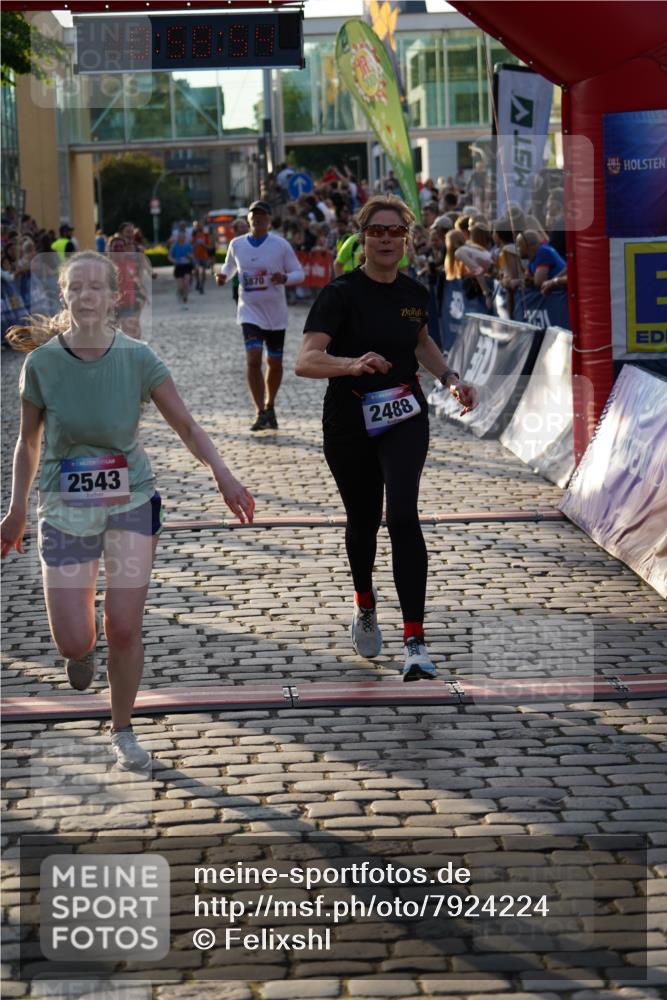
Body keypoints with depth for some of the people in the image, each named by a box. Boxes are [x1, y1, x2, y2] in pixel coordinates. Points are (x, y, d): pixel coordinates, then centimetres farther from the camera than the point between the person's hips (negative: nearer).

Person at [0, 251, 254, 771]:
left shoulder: (138, 359, -9)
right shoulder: (43, 363, -9)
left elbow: (186, 424, -7)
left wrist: (222, 474, -22)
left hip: (131, 501, 0)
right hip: (65, 508, 0)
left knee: (124, 629, -3)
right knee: (74, 642, -5)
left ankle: (123, 732, 19)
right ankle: (84, 649, 34)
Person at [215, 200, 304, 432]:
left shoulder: (280, 245, -5)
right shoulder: (237, 245, 1)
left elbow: (299, 273, -1)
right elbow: (229, 266, 19)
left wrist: (284, 278, -22)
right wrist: (223, 275, -4)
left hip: (276, 313, 0)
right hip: (250, 311, 0)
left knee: (275, 363, 10)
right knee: (253, 359, -17)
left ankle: (270, 407, 31)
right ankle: (260, 412, -14)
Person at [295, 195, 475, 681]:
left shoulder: (415, 293, 2)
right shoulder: (342, 292, -12)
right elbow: (305, 360, -24)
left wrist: (450, 377, 11)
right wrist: (352, 363, -41)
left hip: (404, 420, 1)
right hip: (350, 425, -1)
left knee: (403, 515, -18)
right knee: (363, 522, 14)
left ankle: (415, 642, -18)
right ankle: (365, 605, 46)